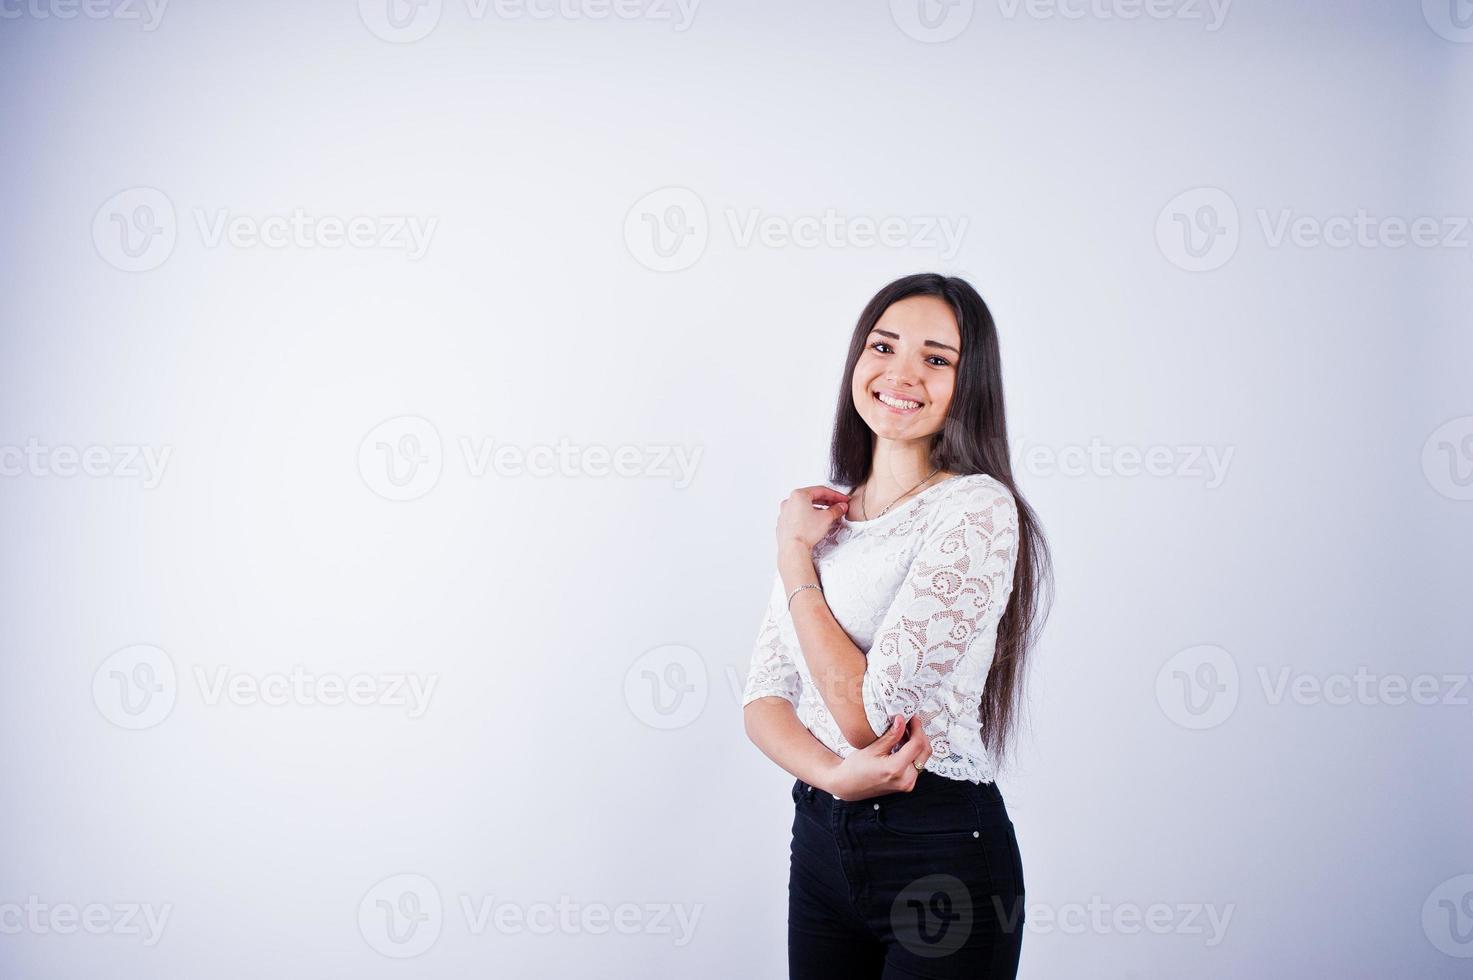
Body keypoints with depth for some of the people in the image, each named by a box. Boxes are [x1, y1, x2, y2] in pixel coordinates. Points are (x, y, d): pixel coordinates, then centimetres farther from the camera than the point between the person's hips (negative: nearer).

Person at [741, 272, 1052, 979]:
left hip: (942, 849, -6)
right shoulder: (823, 514, 7)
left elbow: (868, 713, -19)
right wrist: (833, 772, -17)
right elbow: (763, 696, 3)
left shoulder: (976, 510, -14)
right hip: (819, 838, 6)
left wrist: (795, 558, -8)